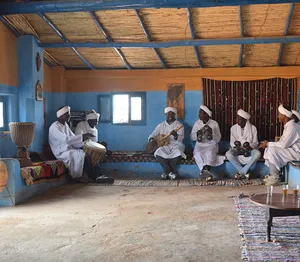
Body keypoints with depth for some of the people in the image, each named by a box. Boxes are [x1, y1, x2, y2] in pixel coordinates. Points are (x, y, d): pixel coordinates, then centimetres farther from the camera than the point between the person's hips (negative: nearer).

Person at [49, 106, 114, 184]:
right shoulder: (55, 127, -15)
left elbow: (73, 138, 11)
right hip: (61, 153, -8)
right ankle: (95, 177, -15)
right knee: (83, 155, -27)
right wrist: (82, 137, -30)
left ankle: (98, 176, -18)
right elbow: (66, 139, -28)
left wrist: (84, 139, -7)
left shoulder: (65, 125, 13)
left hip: (69, 149, 8)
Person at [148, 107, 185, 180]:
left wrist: (175, 135, -34)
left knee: (178, 153, -36)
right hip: (164, 146, 2)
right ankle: (170, 172, -20)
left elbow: (181, 138, -11)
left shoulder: (179, 125, 3)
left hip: (176, 145, -2)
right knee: (158, 153, -32)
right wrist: (151, 139, -14)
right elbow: (152, 135, 10)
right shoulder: (161, 125, 12)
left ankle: (167, 172, -16)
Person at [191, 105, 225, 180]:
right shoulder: (197, 123, 6)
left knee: (210, 152, -36)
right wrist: (197, 134, -14)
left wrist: (212, 133, -20)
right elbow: (192, 137, 7)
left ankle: (204, 171, -43)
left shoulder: (214, 124, -1)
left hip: (212, 145, -2)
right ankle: (206, 171, -34)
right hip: (200, 145, 2)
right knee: (197, 153, -32)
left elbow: (218, 139, -2)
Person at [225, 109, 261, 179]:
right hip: (237, 150, 1)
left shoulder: (253, 128, -1)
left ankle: (241, 172, -28)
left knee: (257, 153, -35)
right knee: (228, 154, -32)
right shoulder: (233, 128, 1)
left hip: (249, 150, -1)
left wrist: (250, 146, -23)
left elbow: (255, 143, 0)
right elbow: (232, 142, 2)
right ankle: (245, 173, -26)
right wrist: (236, 146, -21)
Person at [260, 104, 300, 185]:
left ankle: (275, 178, -15)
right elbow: (283, 142, 12)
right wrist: (268, 144, 0)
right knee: (269, 148, 6)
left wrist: (268, 144, -16)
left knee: (272, 150, -23)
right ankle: (273, 174, 6)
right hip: (291, 149, 10)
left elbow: (283, 144, -25)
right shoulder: (287, 125, 9)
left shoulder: (292, 127, -22)